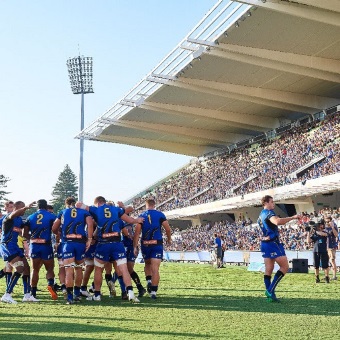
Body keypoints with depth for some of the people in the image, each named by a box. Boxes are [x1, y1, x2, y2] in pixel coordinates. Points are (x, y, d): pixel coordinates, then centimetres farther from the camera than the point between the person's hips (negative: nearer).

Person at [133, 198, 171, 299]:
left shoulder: (141, 216, 3)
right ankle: (153, 291, -8)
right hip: (157, 244, -2)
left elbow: (137, 232, -1)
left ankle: (149, 281, 4)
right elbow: (168, 229, -1)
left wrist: (135, 246, 3)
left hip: (145, 245, 2)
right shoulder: (160, 215, 0)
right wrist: (169, 239, 18)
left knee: (147, 264, 24)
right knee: (155, 268, -4)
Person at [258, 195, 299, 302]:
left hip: (265, 243, 10)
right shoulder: (269, 213, -12)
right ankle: (270, 290, -12)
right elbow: (277, 222, -34)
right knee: (285, 267, -4)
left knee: (268, 270, 8)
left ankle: (270, 295, 8)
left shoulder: (261, 215, 18)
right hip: (273, 243, -9)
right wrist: (293, 217, -30)